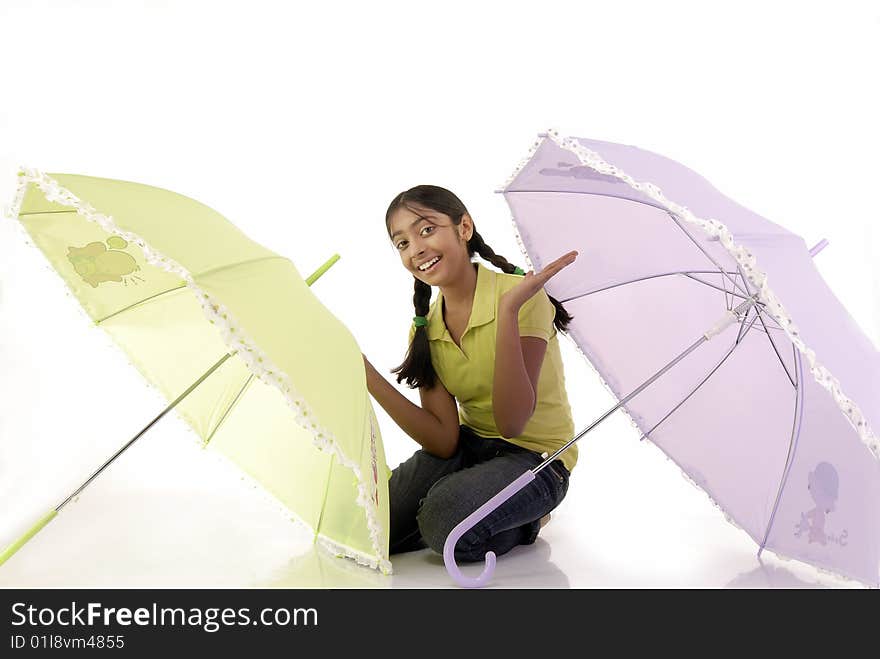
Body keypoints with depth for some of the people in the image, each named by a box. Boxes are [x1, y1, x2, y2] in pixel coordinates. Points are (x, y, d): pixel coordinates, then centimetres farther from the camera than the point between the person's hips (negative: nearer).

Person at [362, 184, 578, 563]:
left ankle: (524, 521, -1)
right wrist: (369, 377, -22)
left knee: (446, 521, -31)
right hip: (468, 447, 6)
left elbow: (511, 424, -28)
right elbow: (444, 441, -12)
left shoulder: (523, 295, -18)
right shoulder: (424, 328, -1)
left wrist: (508, 309, -35)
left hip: (536, 455, -5)